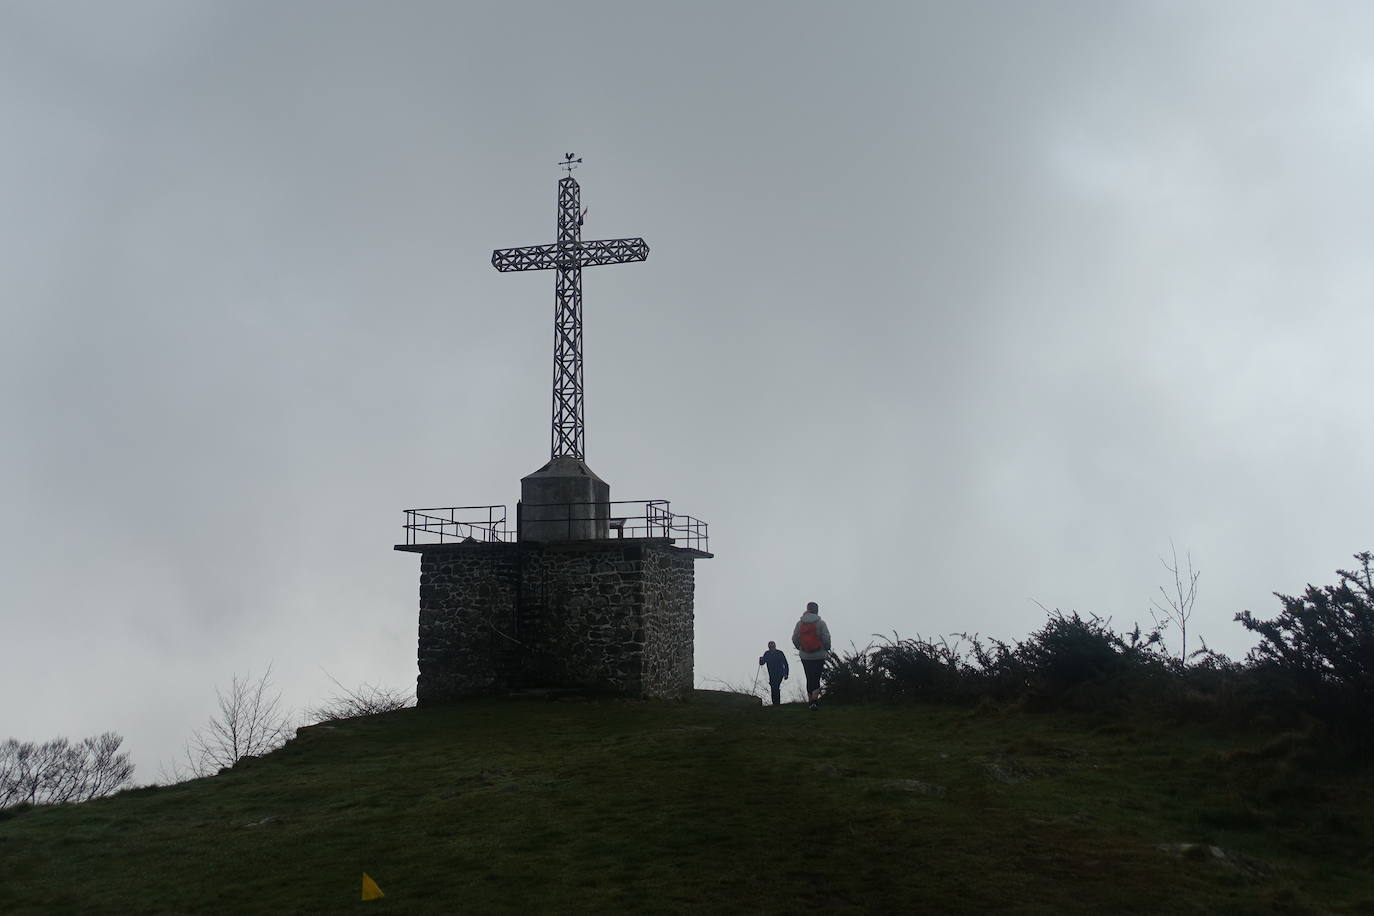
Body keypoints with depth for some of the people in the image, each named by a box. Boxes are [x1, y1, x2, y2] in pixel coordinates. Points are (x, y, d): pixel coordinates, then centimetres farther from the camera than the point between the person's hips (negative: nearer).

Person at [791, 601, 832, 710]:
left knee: (810, 678, 12)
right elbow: (826, 638, -11)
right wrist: (827, 649, 6)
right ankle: (814, 698, -15)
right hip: (819, 655, -3)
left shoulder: (799, 623, 0)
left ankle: (810, 698, 16)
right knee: (816, 678, 0)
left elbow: (794, 639, 1)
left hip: (805, 656, 3)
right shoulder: (820, 623, -8)